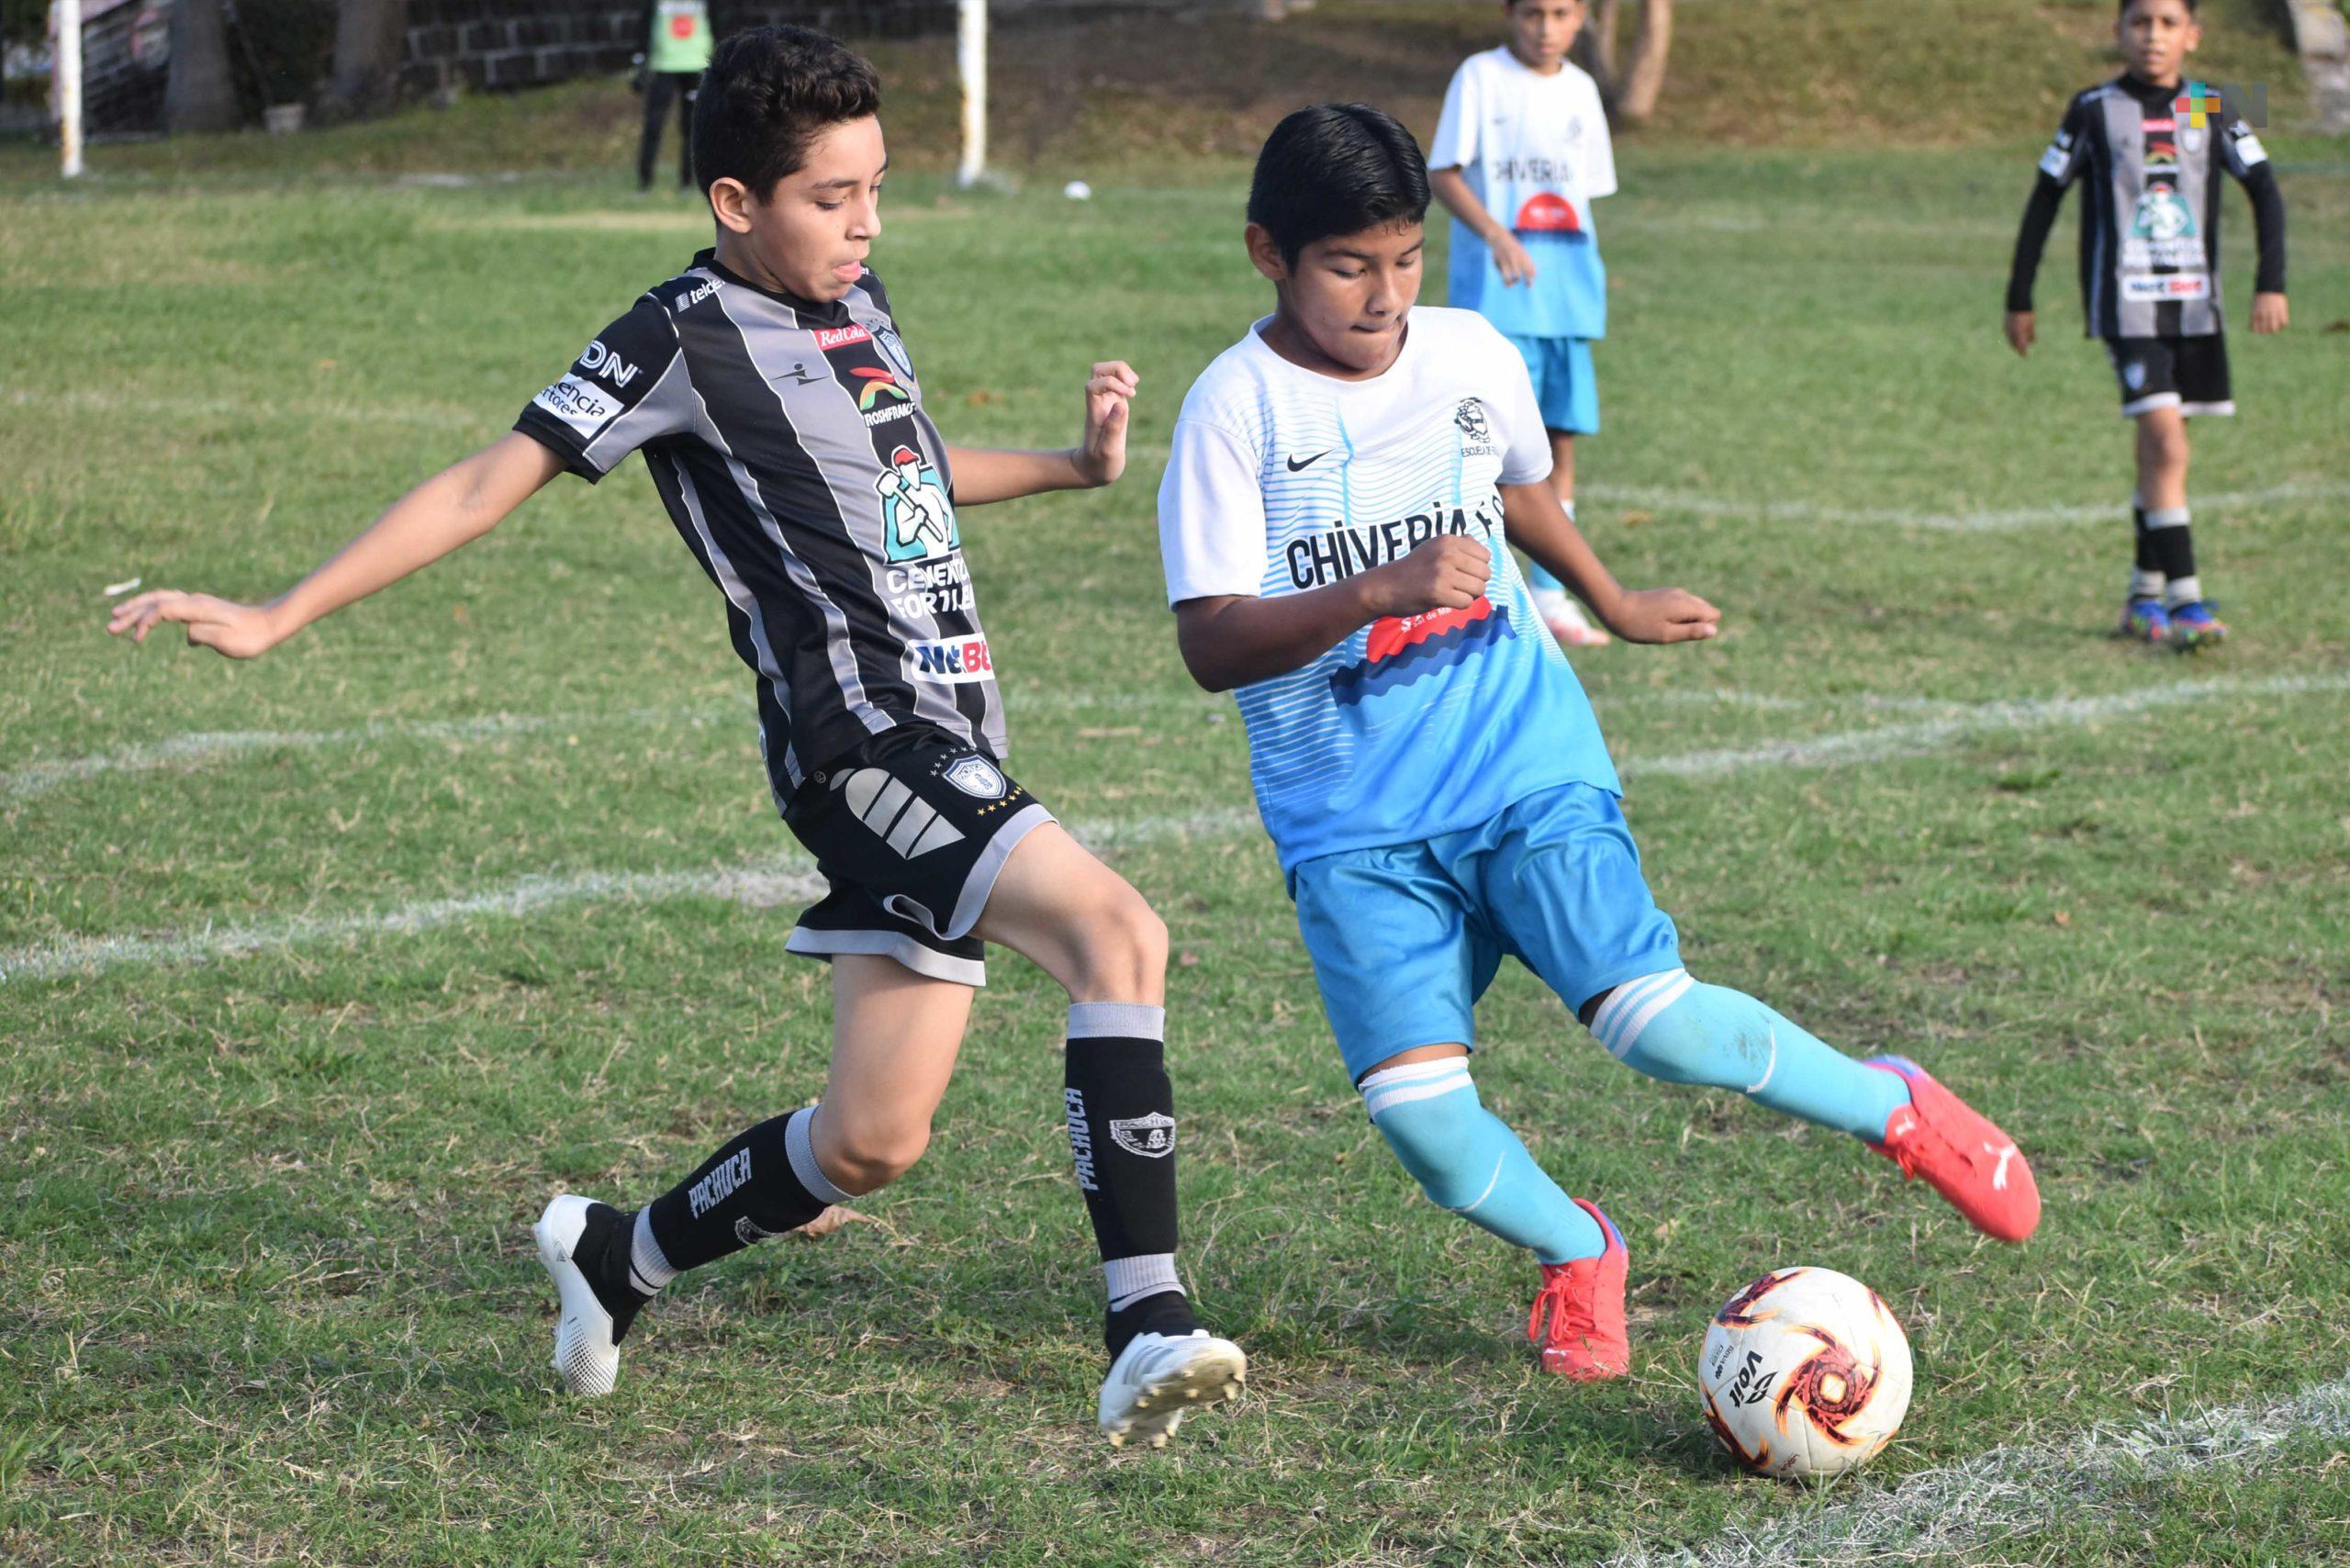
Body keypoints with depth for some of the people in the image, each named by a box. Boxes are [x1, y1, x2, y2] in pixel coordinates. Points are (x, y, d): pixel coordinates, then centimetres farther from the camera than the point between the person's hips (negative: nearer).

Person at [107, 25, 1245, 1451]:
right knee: (1122, 935, -28)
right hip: (859, 735, -8)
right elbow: (494, 480, -6)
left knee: (873, 1141, 8)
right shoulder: (687, 338, -7)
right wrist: (279, 619, -8)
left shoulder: (859, 304, 17)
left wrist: (1075, 467, 31)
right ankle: (1151, 1331, -33)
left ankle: (620, 1255, 30)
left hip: (947, 740, 9)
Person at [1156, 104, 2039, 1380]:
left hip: (1524, 764, 2)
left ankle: (1894, 1109, 8)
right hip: (1351, 820, -1)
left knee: (1647, 1018, -18)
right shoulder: (1236, 409, -10)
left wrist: (1615, 606, 39)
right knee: (1417, 1112, -16)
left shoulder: (1471, 355, 3)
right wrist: (1380, 591, -31)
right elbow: (1211, 645, -18)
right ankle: (1575, 1254, 16)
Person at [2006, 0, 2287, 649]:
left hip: (2194, 304, 4)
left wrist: (2271, 283, -8)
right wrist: (2019, 298, 6)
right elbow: (2045, 198, 5)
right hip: (2126, 305, -4)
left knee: (2160, 450, 10)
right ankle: (2185, 599, -17)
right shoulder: (2094, 112, -1)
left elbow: (2264, 191, 5)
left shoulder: (2210, 111, 6)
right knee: (2166, 444, -16)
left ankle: (2145, 594, 22)